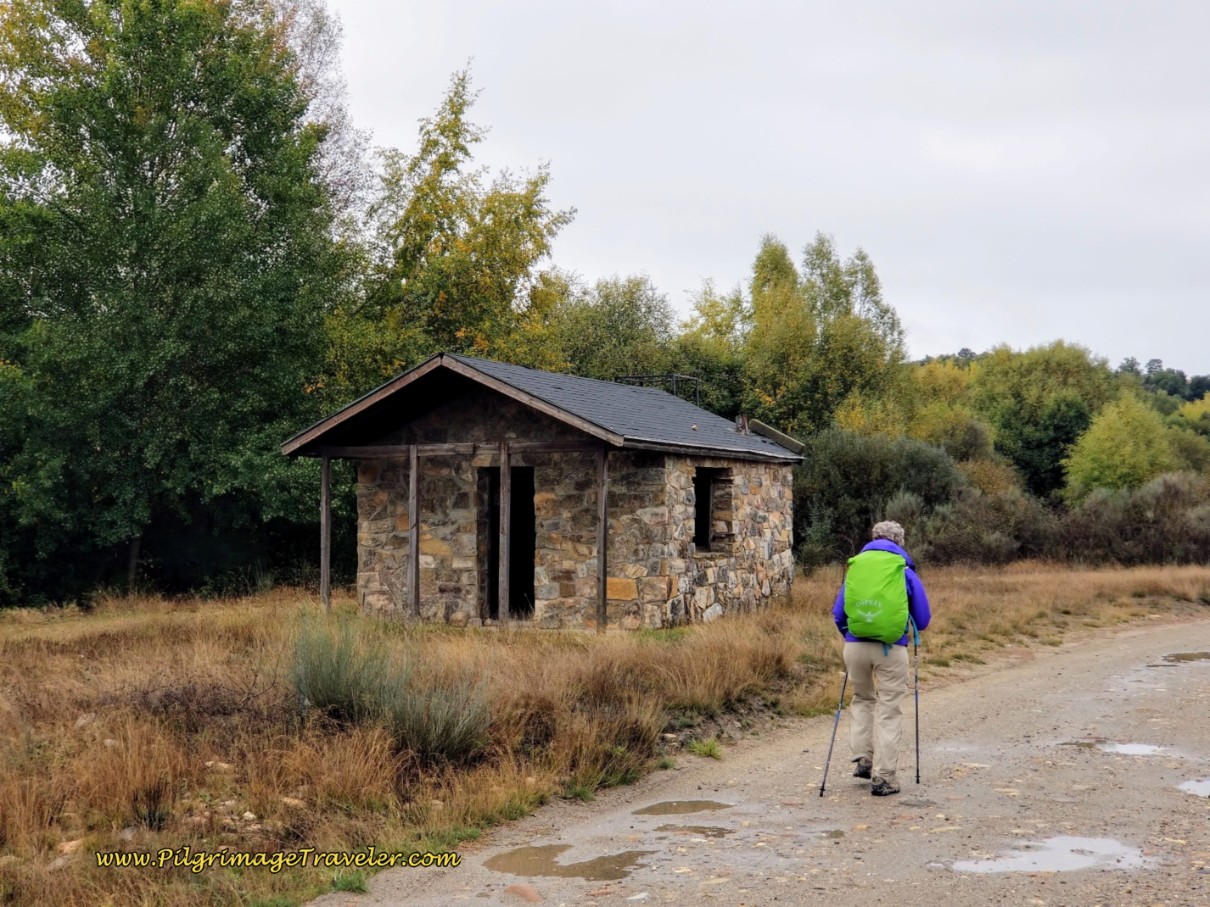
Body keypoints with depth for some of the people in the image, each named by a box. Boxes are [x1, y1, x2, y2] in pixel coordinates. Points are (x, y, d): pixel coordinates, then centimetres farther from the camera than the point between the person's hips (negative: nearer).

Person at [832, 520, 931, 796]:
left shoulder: (854, 567, 10)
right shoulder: (905, 571, 3)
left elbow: (838, 613, 12)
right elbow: (923, 618, 7)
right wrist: (907, 631, 29)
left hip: (855, 646, 3)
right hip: (891, 649, -2)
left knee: (862, 699, 24)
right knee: (889, 711, 6)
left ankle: (863, 759, 16)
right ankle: (882, 778, 5)